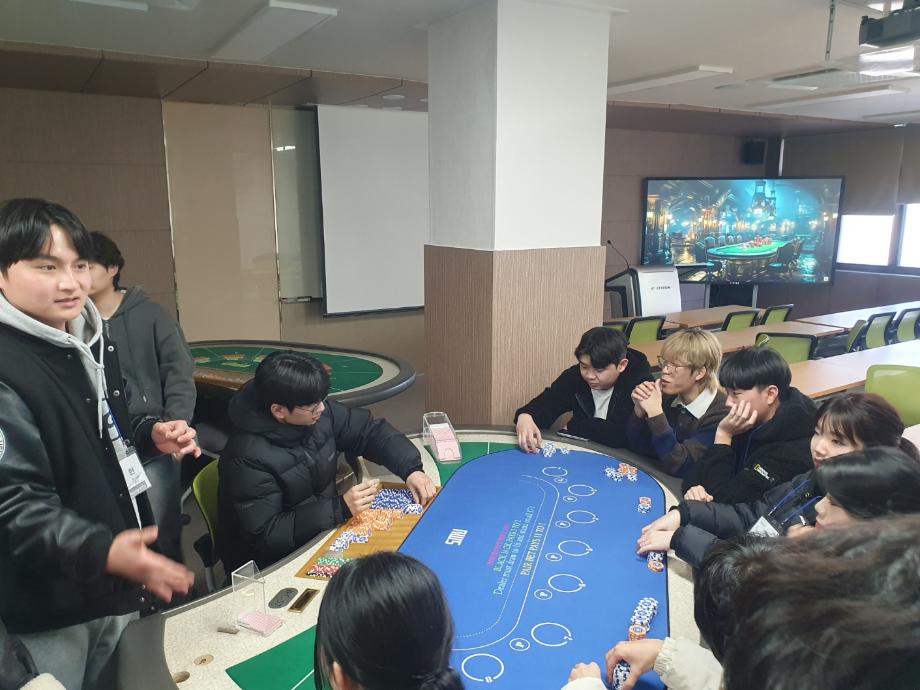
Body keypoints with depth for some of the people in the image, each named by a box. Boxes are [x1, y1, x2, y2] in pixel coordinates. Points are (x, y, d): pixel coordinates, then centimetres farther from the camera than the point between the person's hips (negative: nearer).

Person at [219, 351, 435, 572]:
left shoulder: (317, 412, -9)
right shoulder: (249, 458, -26)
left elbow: (371, 430, 3)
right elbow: (265, 536, -24)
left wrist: (411, 469, -12)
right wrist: (340, 509, -30)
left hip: (324, 528, 7)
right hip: (273, 563, -6)